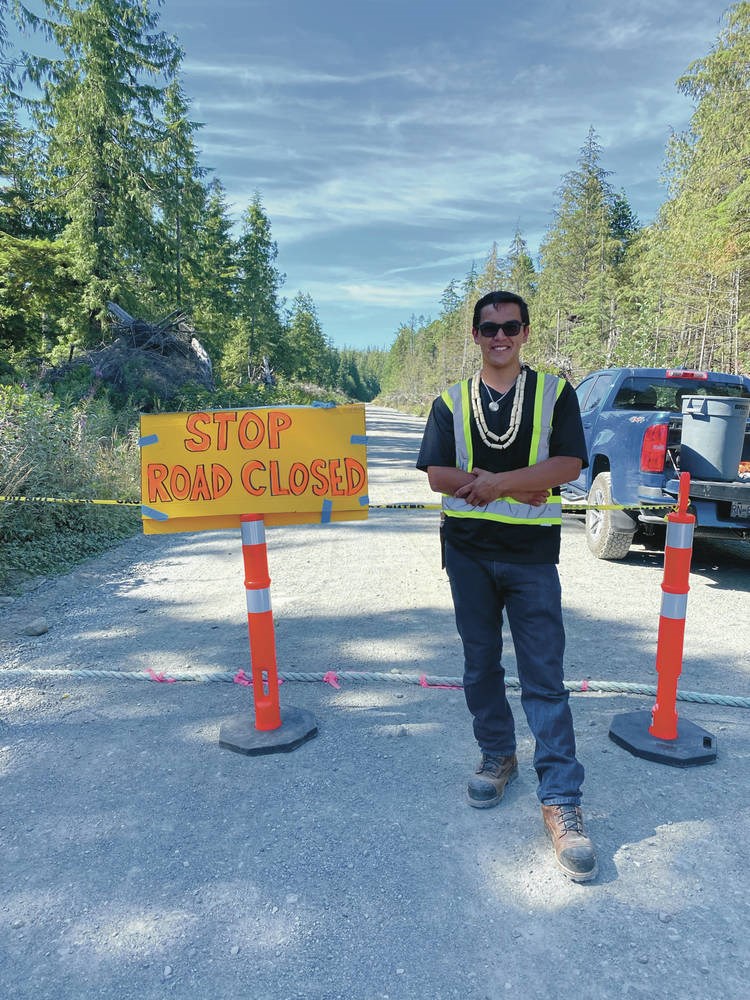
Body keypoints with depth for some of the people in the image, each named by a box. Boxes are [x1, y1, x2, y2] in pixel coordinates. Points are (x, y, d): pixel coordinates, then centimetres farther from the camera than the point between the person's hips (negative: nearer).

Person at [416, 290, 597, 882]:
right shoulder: (452, 401, 7)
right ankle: (498, 757, 34)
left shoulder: (554, 393, 2)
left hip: (532, 552, -2)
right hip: (468, 550, 3)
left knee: (544, 677, -1)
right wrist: (524, 485, -13)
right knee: (481, 665, 14)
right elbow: (438, 475, -4)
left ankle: (561, 800, 8)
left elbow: (569, 464, -10)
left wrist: (496, 482, -18)